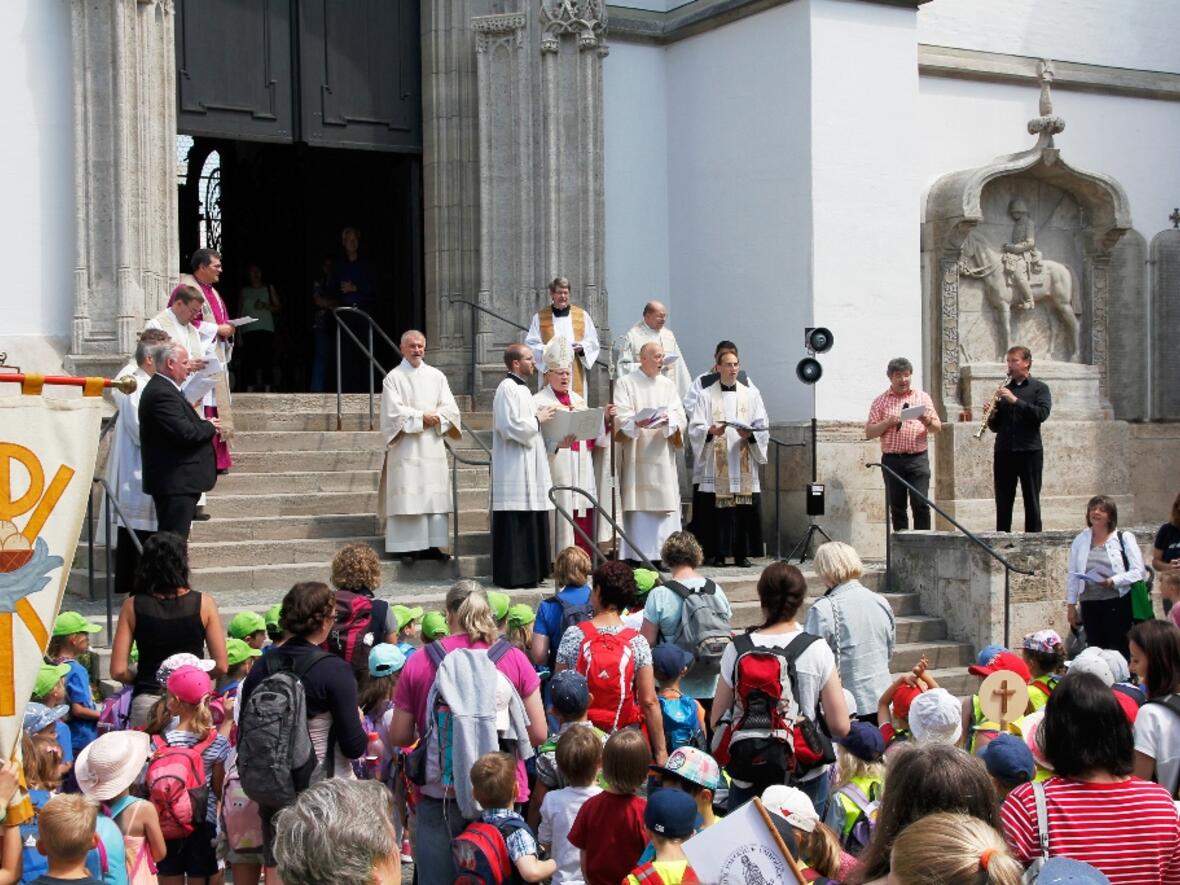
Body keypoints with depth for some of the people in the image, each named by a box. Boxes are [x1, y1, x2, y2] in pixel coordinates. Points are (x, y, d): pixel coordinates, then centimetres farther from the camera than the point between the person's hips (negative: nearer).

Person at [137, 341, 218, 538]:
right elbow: (185, 433, -25)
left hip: (174, 481, 11)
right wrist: (209, 427, -8)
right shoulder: (162, 394, -18)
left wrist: (203, 424, 1)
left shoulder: (159, 389, 16)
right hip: (176, 483, -11)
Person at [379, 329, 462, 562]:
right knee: (406, 496, -7)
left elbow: (450, 408, 7)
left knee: (434, 495, 1)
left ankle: (431, 545, 4)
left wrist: (436, 417, -11)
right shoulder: (393, 378, 2)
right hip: (406, 446, -4)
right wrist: (422, 417, -12)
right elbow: (394, 412, -9)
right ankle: (406, 547, -5)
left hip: (433, 446, 4)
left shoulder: (437, 376, 13)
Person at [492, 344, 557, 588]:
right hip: (515, 469, -10)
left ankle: (530, 573, 14)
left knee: (532, 521, 10)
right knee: (516, 522, -8)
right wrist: (538, 419, -10)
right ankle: (514, 575, -5)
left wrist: (539, 418, 10)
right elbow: (510, 426, -21)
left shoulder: (522, 389, 18)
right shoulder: (507, 388, -12)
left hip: (529, 466, 10)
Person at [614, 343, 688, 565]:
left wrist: (668, 421, -18)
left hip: (662, 456, 4)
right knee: (638, 507, -7)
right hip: (636, 457, -4)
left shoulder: (668, 386, 16)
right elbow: (621, 418, -9)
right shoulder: (625, 384, 3)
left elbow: (680, 417, 4)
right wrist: (637, 423, -30)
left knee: (665, 506, -1)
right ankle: (637, 554, -5)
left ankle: (661, 554, 2)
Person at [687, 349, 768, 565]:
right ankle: (718, 553, 1)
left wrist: (749, 434, -13)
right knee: (716, 510, -5)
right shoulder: (706, 396, 8)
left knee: (745, 510, -3)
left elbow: (763, 428, 8)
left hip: (743, 466, 2)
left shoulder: (751, 395, 14)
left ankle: (742, 553, 3)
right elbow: (694, 429, 0)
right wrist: (711, 431, -20)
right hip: (714, 467, -2)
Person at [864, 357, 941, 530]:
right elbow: (869, 433, 4)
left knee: (920, 503, -9)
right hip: (892, 460, 1)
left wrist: (928, 421, -12)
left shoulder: (923, 397, 10)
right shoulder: (880, 402, 8)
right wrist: (888, 422, -11)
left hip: (918, 458, -1)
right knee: (896, 507, 2)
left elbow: (937, 428, 10)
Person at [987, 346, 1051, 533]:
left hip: (1029, 451, -4)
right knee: (1003, 501, 3)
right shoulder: (1004, 390, 17)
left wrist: (1015, 400, -19)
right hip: (1003, 452, 4)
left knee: (1031, 500, 0)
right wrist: (991, 416, -5)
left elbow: (1042, 414, -13)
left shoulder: (1039, 388, 5)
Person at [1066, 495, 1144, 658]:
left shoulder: (1124, 538, 1)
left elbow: (1137, 571, -6)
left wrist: (1113, 581, -19)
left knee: (1118, 651, -3)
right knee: (1095, 650, 4)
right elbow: (1072, 575, 13)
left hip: (1117, 602, -3)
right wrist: (1071, 604, 9)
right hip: (1089, 604, 3)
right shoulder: (1080, 540, 11)